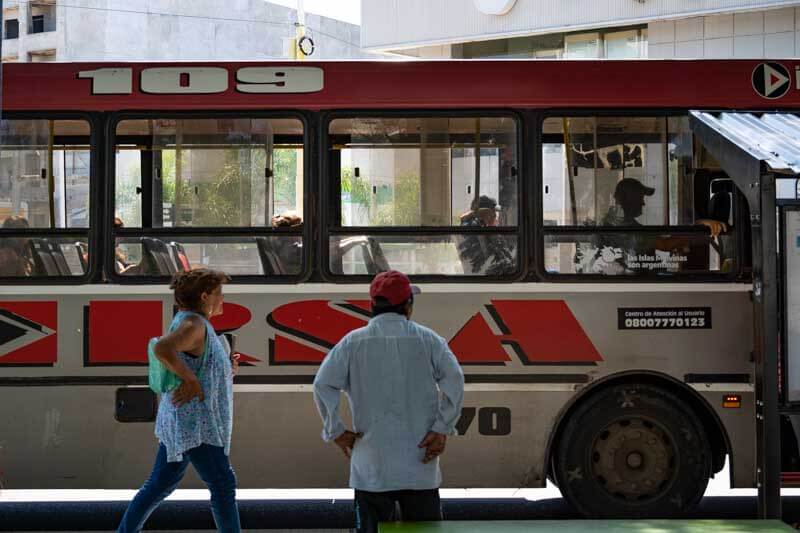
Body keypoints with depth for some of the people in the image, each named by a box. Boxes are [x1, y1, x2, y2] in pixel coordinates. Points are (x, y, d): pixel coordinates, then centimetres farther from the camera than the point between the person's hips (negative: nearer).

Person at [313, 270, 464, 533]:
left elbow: (323, 385, -7)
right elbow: (454, 380, -10)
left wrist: (335, 431, 0)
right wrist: (443, 429, -7)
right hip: (420, 464, 0)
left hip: (371, 468, 0)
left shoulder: (353, 342, 1)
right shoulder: (427, 339, 1)